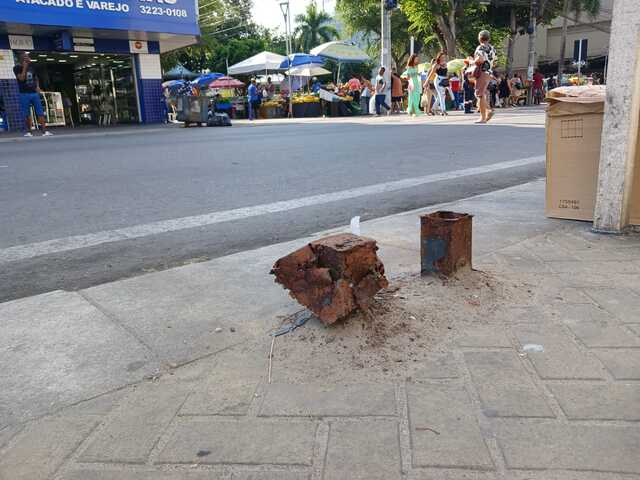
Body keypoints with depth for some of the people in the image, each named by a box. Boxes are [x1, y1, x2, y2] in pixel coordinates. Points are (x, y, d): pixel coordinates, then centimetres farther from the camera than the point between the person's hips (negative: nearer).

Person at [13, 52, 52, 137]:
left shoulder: (32, 66, 13)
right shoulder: (17, 68, 0)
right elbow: (21, 78, -15)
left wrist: (38, 86, 5)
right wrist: (24, 67, -11)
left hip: (34, 93, 3)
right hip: (24, 94, -3)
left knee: (40, 112, -4)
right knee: (26, 114, -1)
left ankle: (44, 131, -8)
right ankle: (29, 132, 6)